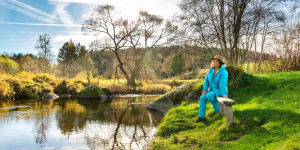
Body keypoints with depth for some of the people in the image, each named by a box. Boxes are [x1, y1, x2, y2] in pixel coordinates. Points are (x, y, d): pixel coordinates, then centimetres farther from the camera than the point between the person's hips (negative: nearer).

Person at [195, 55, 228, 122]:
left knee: (209, 95, -33)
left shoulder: (223, 72, -19)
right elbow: (206, 80, 8)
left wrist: (224, 95, -33)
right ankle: (201, 117, -8)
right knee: (202, 98, -13)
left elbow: (223, 84, -28)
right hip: (213, 90, 7)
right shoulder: (211, 70, 2)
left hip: (220, 91, -7)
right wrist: (205, 90, 0)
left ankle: (217, 108, -7)